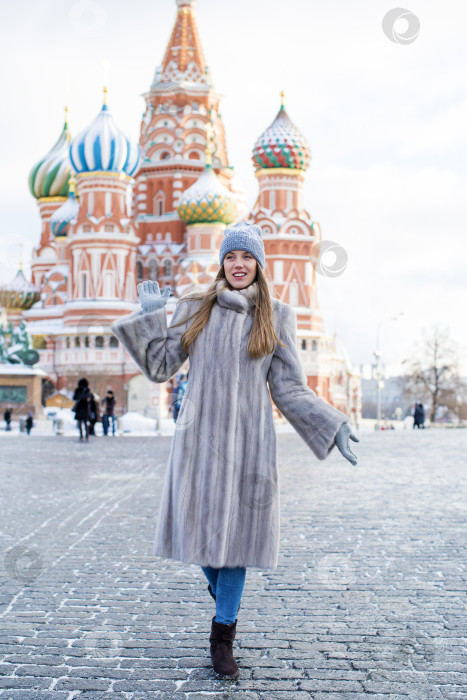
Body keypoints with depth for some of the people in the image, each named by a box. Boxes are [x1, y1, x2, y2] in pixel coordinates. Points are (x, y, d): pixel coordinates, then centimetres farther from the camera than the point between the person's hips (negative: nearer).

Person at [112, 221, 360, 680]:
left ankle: (222, 636, 15)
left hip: (247, 439, -1)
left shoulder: (276, 316, 6)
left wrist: (333, 426, -4)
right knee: (202, 526, 6)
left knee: (235, 531, 1)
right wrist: (151, 317, 1)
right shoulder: (195, 309, 8)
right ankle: (222, 593, 40)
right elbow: (160, 367, 6)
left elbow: (289, 388, 5)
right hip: (199, 435, 1)